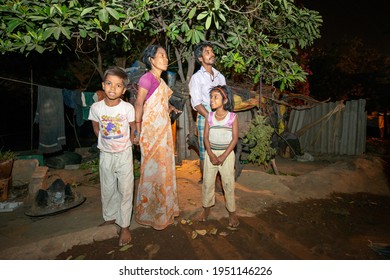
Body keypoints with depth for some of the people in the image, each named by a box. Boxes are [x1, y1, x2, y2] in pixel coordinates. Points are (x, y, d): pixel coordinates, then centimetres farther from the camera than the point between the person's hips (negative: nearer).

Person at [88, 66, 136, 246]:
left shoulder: (128, 108, -16)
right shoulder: (96, 107, -9)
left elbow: (133, 128, 0)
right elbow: (96, 127, 8)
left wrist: (126, 144, 1)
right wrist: (105, 142, 5)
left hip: (124, 154, -2)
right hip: (105, 155, 3)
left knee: (125, 189, 4)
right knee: (107, 188, 17)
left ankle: (125, 226, 19)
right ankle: (109, 217, 40)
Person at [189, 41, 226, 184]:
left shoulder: (220, 76, 16)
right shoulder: (196, 77, 0)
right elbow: (197, 103, -8)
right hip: (205, 118, -4)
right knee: (205, 152, 1)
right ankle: (204, 180, 15)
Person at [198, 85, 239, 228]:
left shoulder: (233, 117, -8)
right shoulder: (209, 116, -1)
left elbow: (235, 138, -10)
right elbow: (206, 137, -2)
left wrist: (224, 156, -15)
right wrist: (211, 154, -13)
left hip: (227, 154, -2)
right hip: (211, 153, 3)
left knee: (228, 183, 5)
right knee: (207, 181, 9)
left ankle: (232, 211, 20)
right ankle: (207, 207, 28)